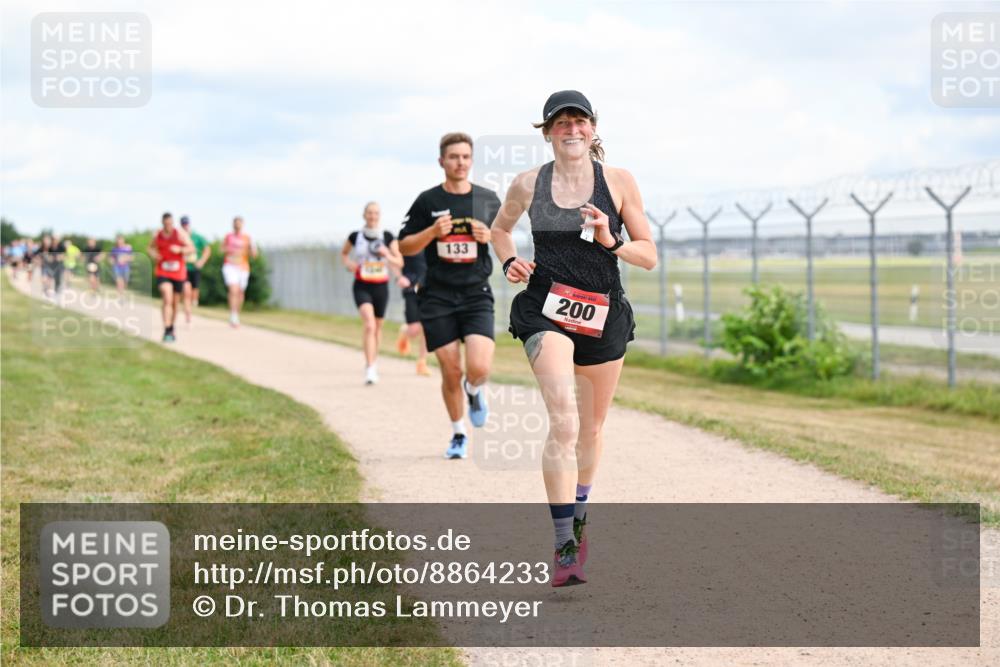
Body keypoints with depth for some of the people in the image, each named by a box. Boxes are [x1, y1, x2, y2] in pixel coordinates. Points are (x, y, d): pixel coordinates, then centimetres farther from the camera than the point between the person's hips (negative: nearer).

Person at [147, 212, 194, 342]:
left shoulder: (180, 234, -7)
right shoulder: (157, 236, 0)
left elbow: (191, 248, -11)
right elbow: (150, 247, 18)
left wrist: (180, 249, -29)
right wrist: (153, 254, -4)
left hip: (178, 273, 1)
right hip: (163, 273, -1)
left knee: (176, 301, 14)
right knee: (167, 299, -19)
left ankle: (172, 327, 37)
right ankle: (167, 331, -23)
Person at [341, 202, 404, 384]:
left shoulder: (388, 237, 0)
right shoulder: (355, 237, 0)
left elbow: (399, 263, 0)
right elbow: (344, 253, 18)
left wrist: (388, 255, -20)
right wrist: (348, 263, -3)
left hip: (381, 287, 2)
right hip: (362, 287, -2)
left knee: (378, 327, 15)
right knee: (369, 324, -21)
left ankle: (373, 362, 38)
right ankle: (370, 369, -25)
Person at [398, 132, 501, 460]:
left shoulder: (488, 199, 6)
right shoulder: (427, 201, 1)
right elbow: (405, 246, 5)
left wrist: (490, 237, -8)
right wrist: (433, 231, -13)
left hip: (476, 295, 0)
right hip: (438, 297, 0)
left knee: (479, 368, -17)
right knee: (451, 372, 1)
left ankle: (475, 391, 20)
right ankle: (458, 435, 23)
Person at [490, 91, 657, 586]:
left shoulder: (618, 182, 1)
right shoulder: (528, 185, 3)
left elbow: (649, 256, 3)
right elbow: (499, 228, 23)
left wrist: (610, 241, -16)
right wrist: (509, 262, 3)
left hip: (604, 316, 2)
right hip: (546, 312, -2)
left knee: (591, 427, 16)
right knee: (563, 420, -22)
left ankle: (578, 517, 42)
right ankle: (565, 547, -23)